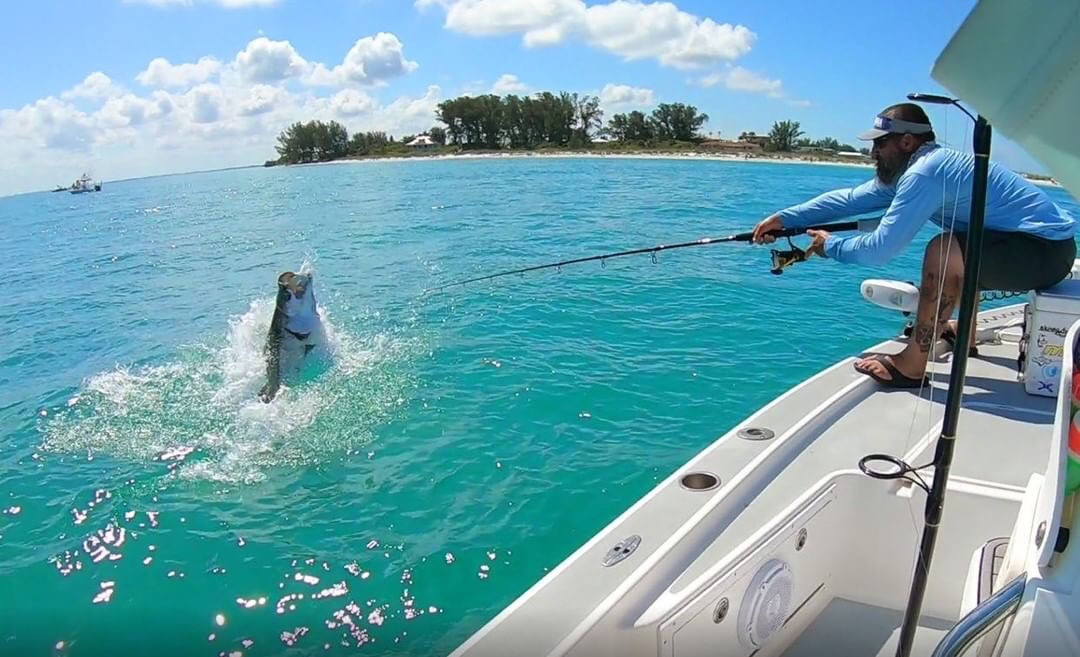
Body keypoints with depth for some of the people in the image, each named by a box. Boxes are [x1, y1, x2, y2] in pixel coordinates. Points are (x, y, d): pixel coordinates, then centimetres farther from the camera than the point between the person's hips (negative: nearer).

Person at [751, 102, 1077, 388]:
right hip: (1048, 247, 10)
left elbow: (880, 249, -23)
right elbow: (849, 199, 12)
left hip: (1049, 249, -10)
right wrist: (784, 218, 9)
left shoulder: (924, 172, -22)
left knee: (944, 251, -26)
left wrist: (830, 246, -5)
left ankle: (910, 367, -17)